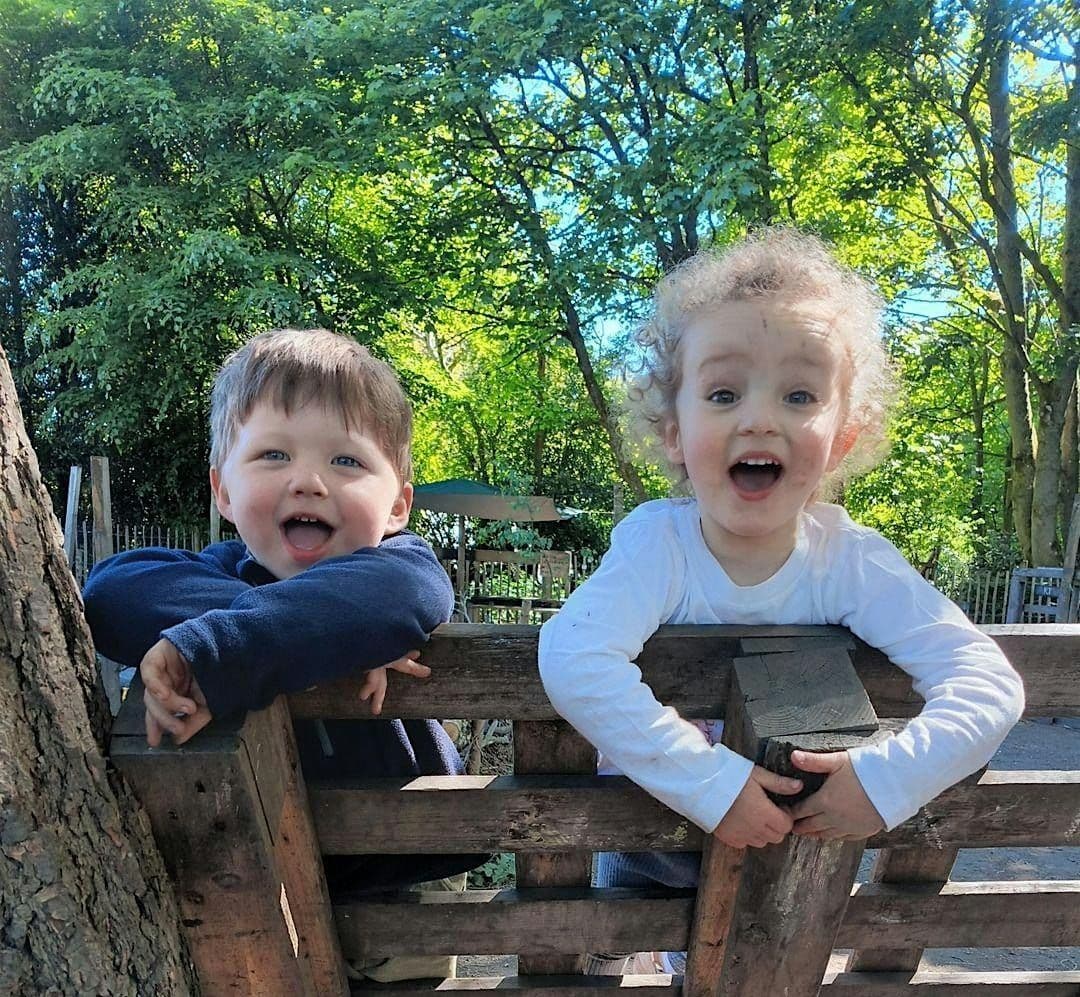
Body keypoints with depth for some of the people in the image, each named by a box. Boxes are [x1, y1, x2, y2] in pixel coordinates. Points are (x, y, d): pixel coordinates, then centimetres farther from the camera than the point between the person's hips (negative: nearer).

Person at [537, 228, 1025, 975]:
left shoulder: (854, 561, -23)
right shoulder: (657, 542, -29)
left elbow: (988, 685, -23)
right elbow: (574, 662, -44)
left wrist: (888, 777, -36)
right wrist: (711, 782, -44)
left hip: (789, 841, 2)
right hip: (648, 825, -1)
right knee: (602, 949, 23)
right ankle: (603, 955, 54)